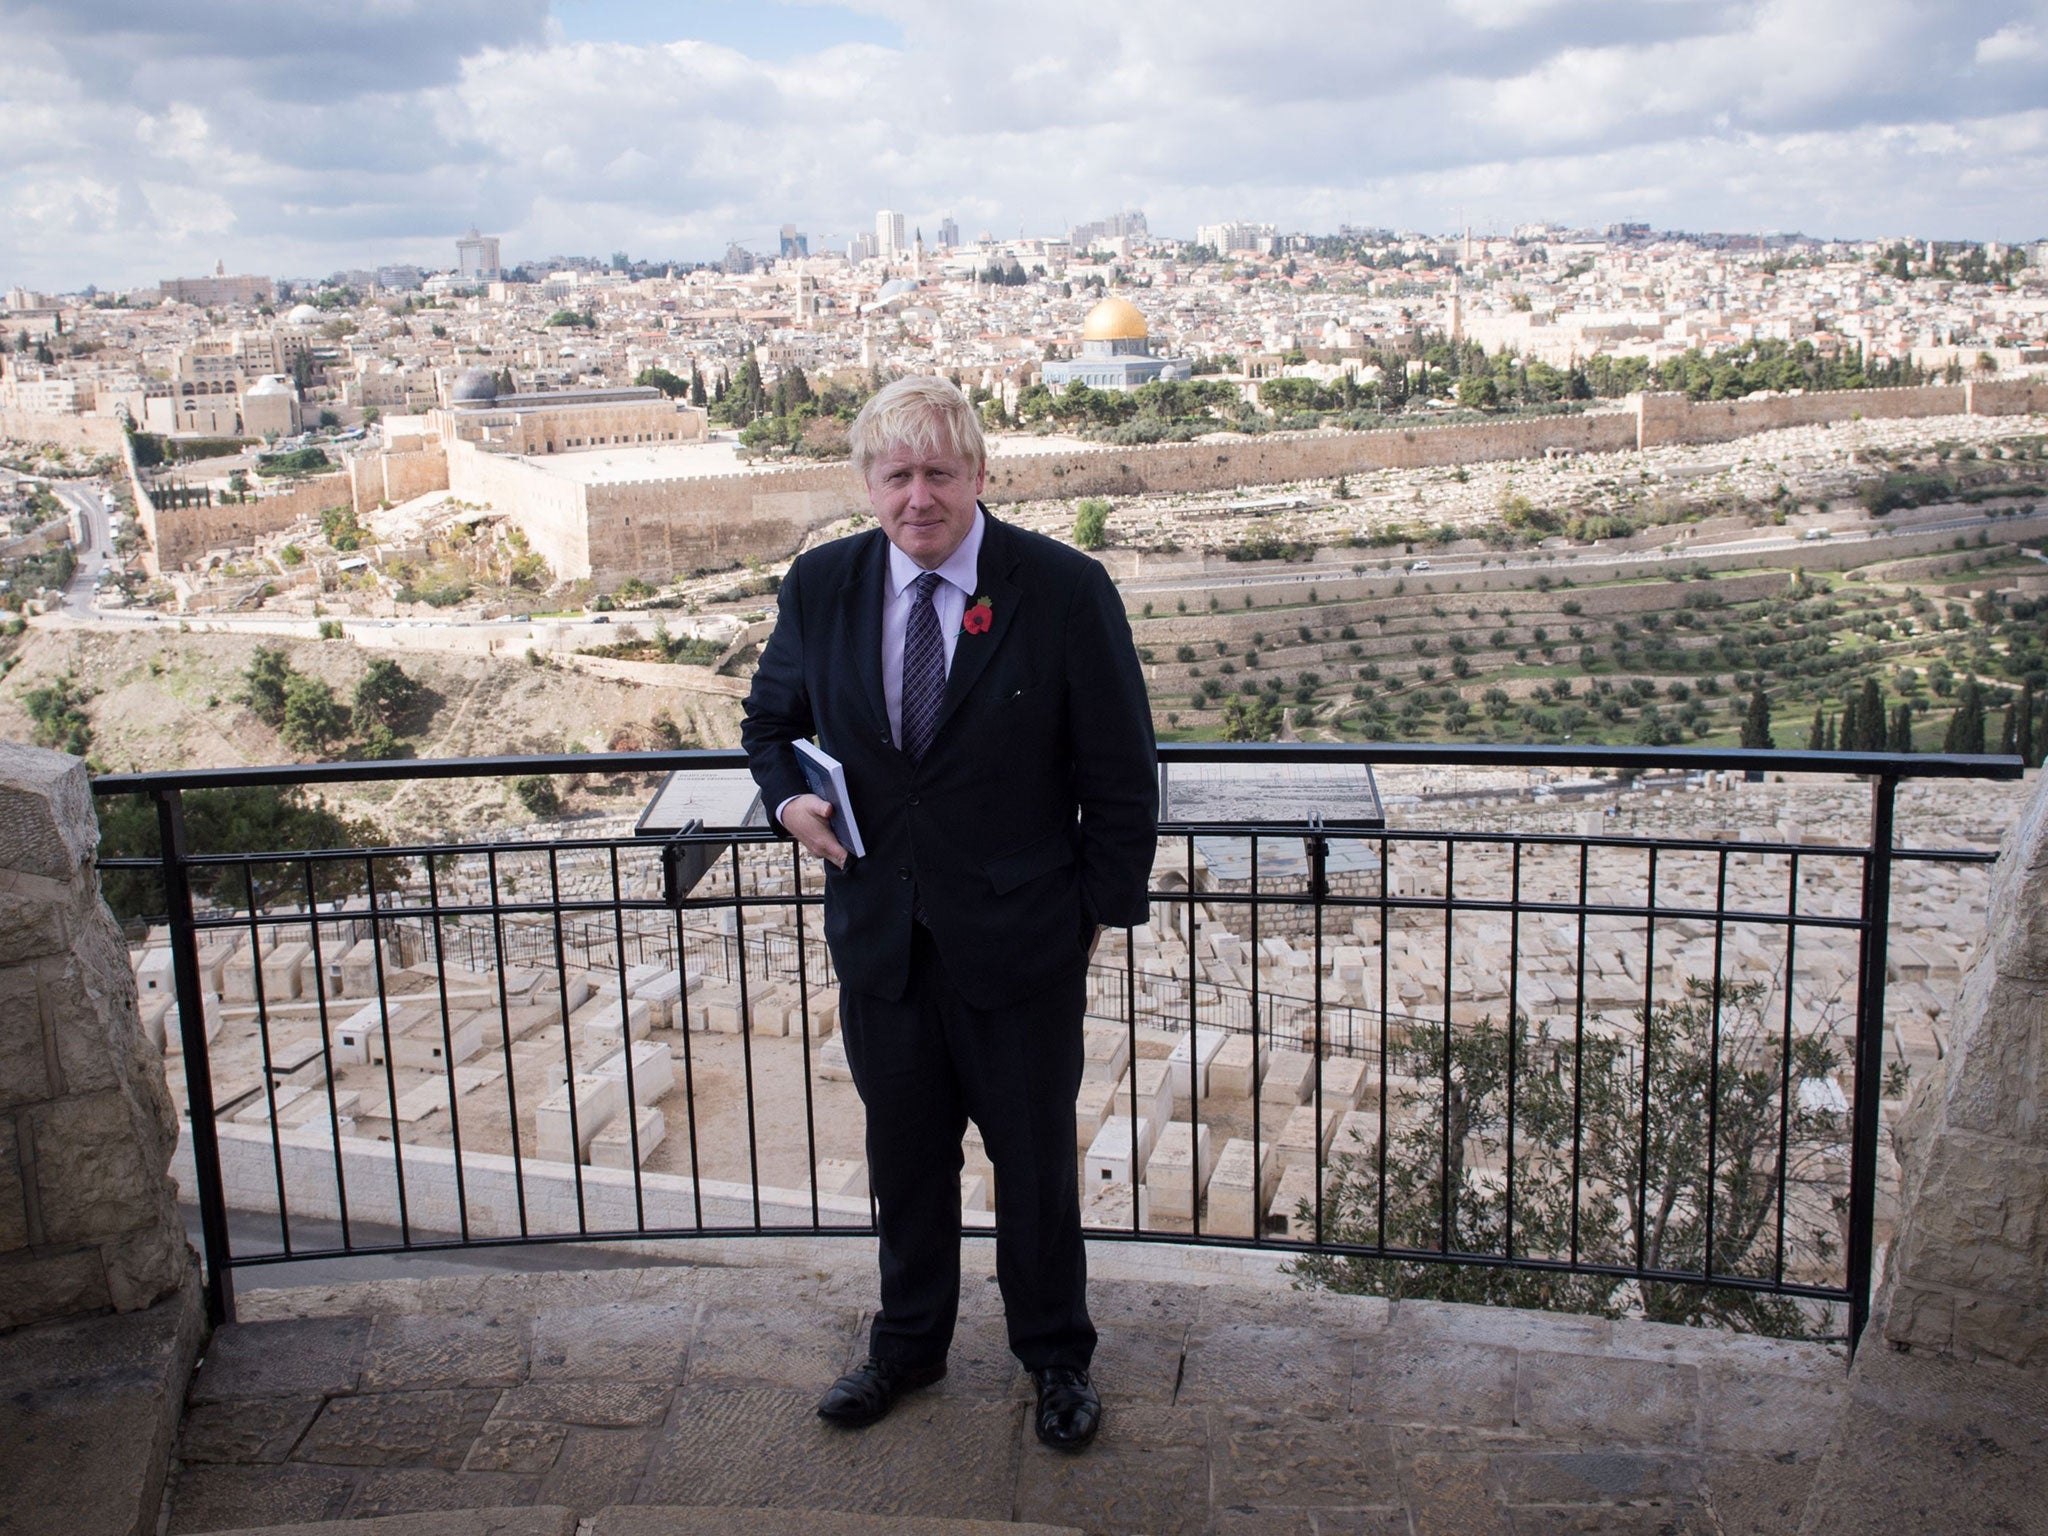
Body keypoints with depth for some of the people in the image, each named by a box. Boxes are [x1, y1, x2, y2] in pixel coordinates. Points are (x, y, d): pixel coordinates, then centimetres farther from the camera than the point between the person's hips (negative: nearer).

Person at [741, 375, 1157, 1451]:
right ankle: (908, 1344, 42)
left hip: (1019, 939, -3)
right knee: (903, 1154, 19)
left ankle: (1055, 1356, 36)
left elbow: (1121, 775, -5)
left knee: (1035, 1158, 13)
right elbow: (771, 720, 15)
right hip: (878, 933, 3)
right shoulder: (820, 586, -2)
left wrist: (1103, 910, -5)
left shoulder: (1064, 590, -12)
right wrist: (788, 796, -6)